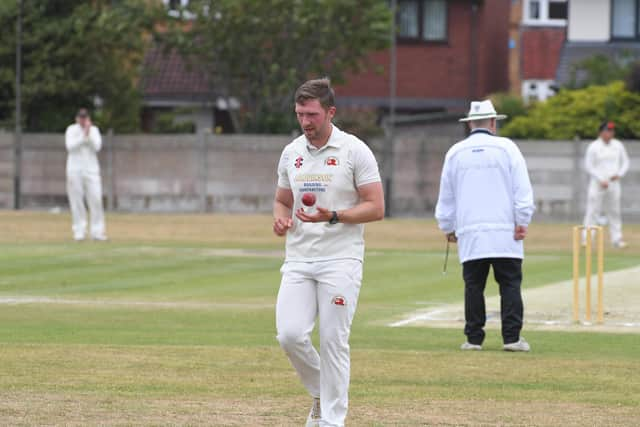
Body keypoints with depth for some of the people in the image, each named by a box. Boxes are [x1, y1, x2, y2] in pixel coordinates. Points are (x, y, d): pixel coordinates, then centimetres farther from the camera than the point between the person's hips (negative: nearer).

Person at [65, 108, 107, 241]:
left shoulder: (94, 130, 8)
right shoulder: (71, 130, 3)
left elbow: (97, 147, -5)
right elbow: (70, 146, -11)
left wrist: (89, 133, -13)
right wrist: (84, 136, -17)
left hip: (91, 169, 1)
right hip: (75, 169, -1)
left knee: (96, 200, -6)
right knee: (76, 201, -2)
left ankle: (97, 232, -5)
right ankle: (79, 231, 2)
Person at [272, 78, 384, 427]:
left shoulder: (354, 151, -5)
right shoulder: (291, 153, 11)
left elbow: (376, 208, -7)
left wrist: (332, 216, -21)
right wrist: (281, 218, -2)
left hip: (340, 262, -4)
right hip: (298, 260, 4)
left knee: (333, 342, -5)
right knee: (290, 334, -9)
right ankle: (321, 393, 17)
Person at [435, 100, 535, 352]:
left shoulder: (455, 153, 9)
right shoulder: (506, 148, 1)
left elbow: (446, 196, 15)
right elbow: (522, 189, -4)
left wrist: (447, 227, 25)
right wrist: (522, 222, -1)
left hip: (469, 234, 2)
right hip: (504, 232, -2)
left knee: (473, 285, 5)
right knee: (510, 284, -1)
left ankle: (474, 338, 3)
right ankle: (512, 338, -7)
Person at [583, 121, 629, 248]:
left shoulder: (618, 146, 7)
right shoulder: (594, 147, -6)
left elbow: (625, 162, 13)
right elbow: (589, 166, -6)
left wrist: (619, 174, -6)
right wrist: (601, 180, -13)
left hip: (613, 184, 4)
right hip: (597, 184, -4)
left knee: (614, 212, 8)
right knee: (593, 211, -7)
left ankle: (617, 239, 13)